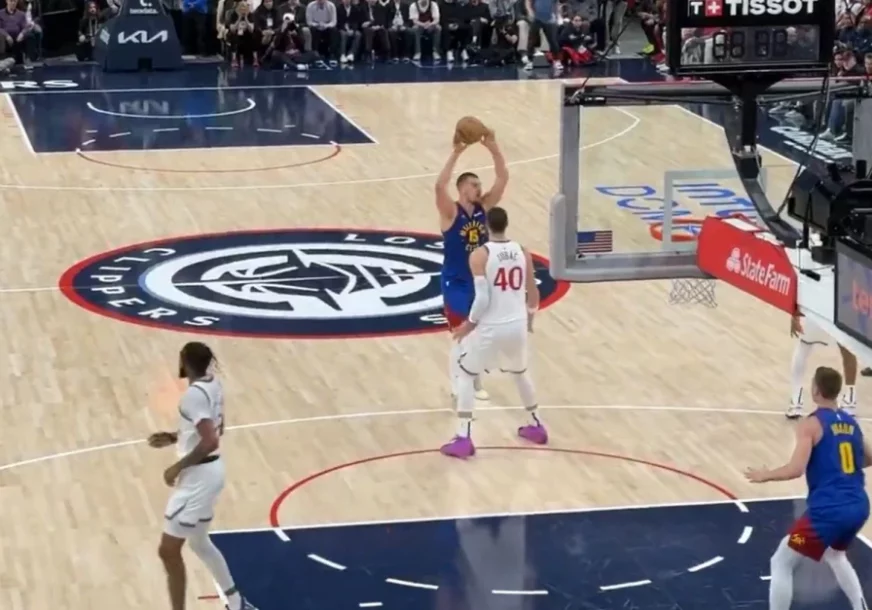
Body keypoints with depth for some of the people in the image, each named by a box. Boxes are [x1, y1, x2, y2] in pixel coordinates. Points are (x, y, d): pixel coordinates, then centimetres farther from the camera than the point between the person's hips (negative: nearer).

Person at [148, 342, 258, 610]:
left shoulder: (194, 394, -23)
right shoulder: (212, 383, 6)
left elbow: (210, 442, -30)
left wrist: (178, 467, -20)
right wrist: (175, 437, 15)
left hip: (198, 476, -10)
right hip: (210, 471, 10)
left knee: (168, 550, -3)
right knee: (199, 543, 25)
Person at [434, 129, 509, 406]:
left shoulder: (484, 208, -1)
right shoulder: (451, 212, -15)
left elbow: (503, 178, -7)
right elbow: (440, 185, -33)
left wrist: (493, 148, -20)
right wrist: (456, 153, -39)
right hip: (456, 283, -5)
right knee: (460, 337, 0)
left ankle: (475, 382, 28)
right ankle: (457, 387, 12)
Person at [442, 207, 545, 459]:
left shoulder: (479, 255, -13)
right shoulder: (522, 252, 2)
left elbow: (482, 298, -19)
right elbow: (533, 293, 9)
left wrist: (470, 322, -3)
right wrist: (529, 317, 28)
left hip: (491, 327, -5)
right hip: (517, 325, 5)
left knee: (466, 376, 12)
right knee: (520, 372, 30)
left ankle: (463, 439, 6)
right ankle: (536, 426, 40)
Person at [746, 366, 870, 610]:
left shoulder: (811, 424, -7)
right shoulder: (851, 423, 13)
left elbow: (795, 470, -17)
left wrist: (765, 475, -1)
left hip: (828, 511, -7)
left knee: (780, 563, 6)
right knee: (835, 555, 36)